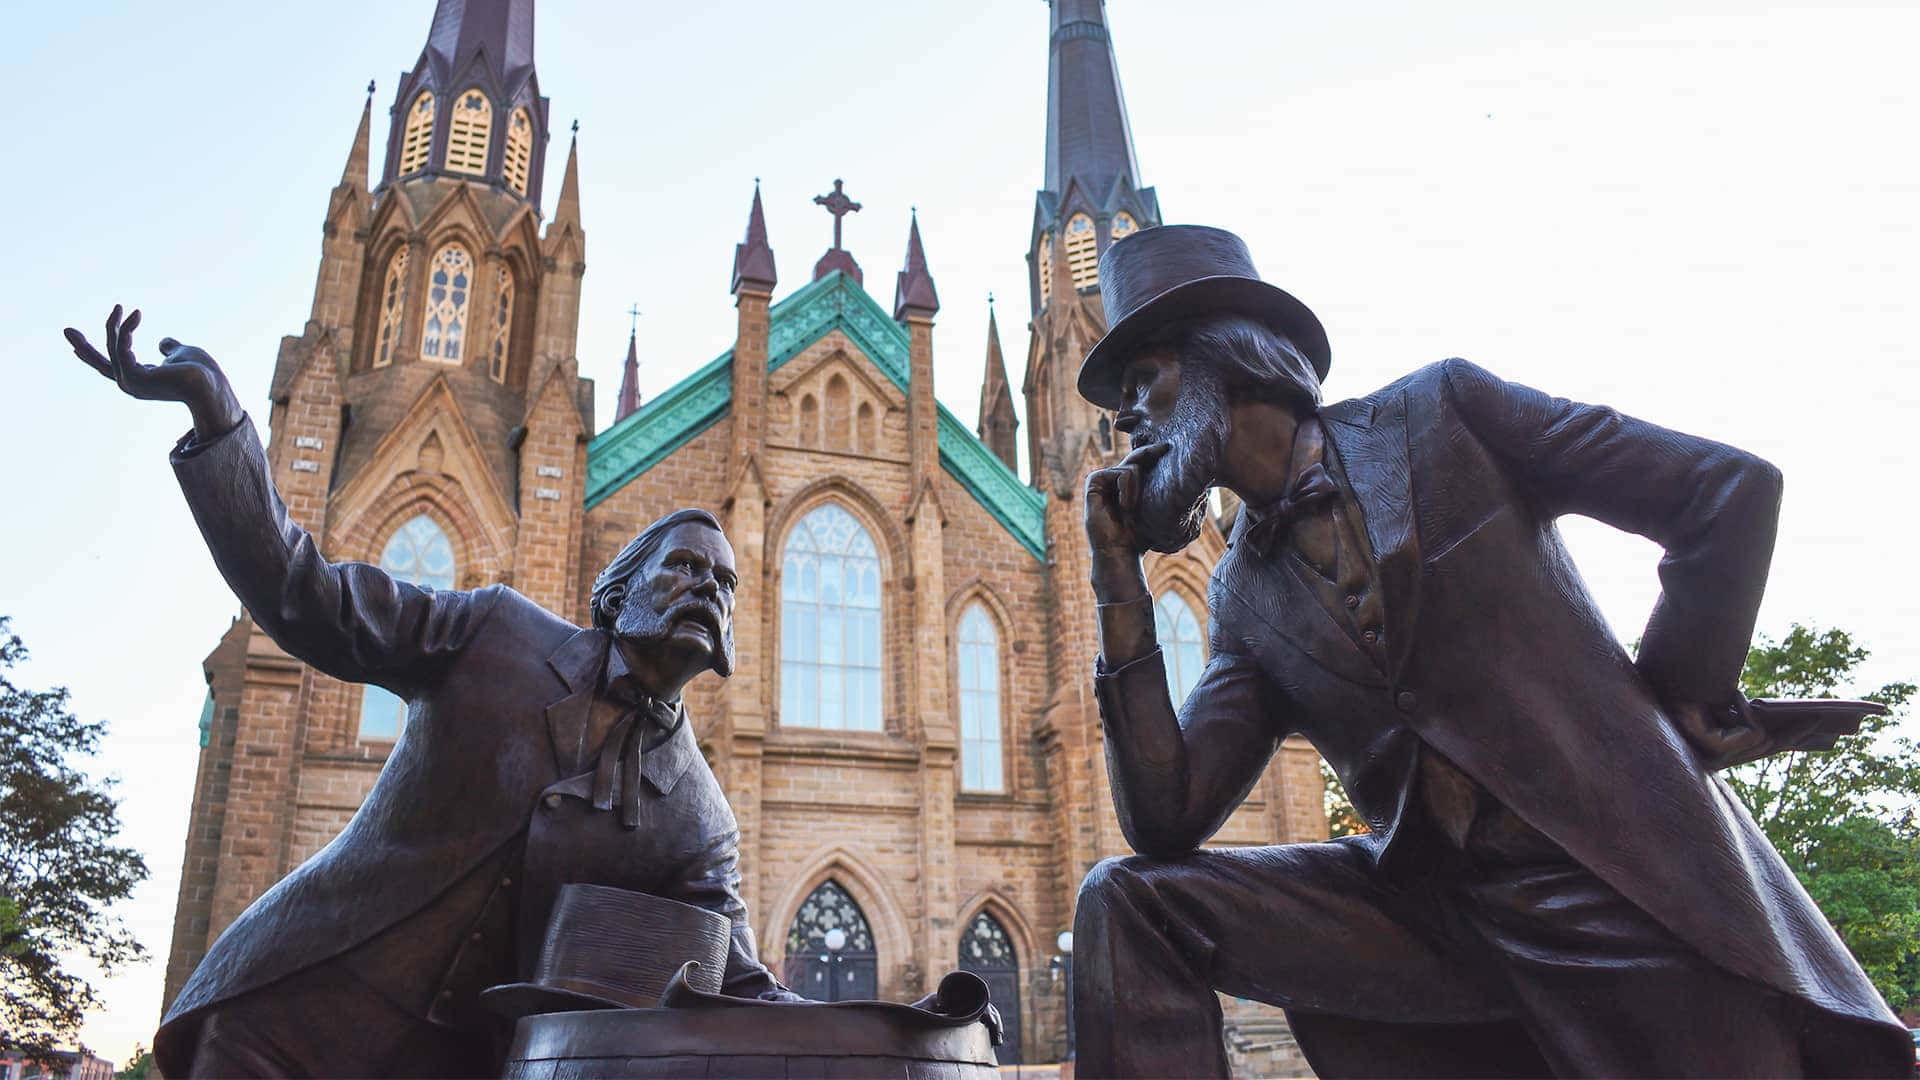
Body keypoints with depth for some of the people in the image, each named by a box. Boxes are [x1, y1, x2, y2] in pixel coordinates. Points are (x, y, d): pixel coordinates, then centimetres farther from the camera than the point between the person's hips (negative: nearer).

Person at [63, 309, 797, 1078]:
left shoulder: (698, 820, 1)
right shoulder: (497, 632, -1)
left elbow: (739, 987, 0)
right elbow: (304, 599, -4)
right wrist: (215, 413, -15)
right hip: (295, 1016, -2)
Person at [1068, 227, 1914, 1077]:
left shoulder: (1442, 410, -1)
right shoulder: (1244, 596, 10)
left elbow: (1730, 489, -1)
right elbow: (1169, 820, 0)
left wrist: (1672, 704, -4)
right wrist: (1121, 586, -2)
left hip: (1623, 880, -3)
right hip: (1438, 909, 4)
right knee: (1125, 903, -11)